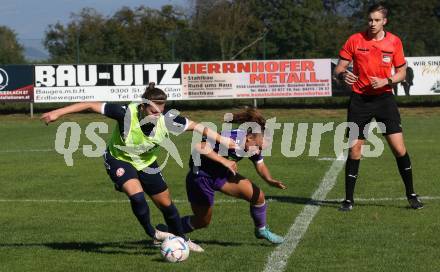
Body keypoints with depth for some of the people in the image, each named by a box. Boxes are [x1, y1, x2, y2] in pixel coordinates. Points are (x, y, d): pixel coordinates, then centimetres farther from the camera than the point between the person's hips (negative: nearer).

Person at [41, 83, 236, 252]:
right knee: (137, 195, -27)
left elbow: (196, 127, -16)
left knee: (165, 203, 10)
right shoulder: (126, 114, -36)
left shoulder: (167, 120, -27)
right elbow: (92, 106, -28)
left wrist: (228, 142, -14)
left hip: (146, 162, 4)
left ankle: (182, 240, 33)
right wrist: (58, 113, -26)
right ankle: (152, 234, -2)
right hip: (119, 160, -3)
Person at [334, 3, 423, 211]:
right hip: (359, 99, 0)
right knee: (354, 150, 0)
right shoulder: (354, 40, -4)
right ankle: (348, 199, 11)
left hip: (384, 98, 0)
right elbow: (339, 68, 0)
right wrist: (343, 75, -23)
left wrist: (386, 81, -12)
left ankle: (411, 195, 9)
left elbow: (401, 72, 7)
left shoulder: (394, 42, -1)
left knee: (399, 148, -6)